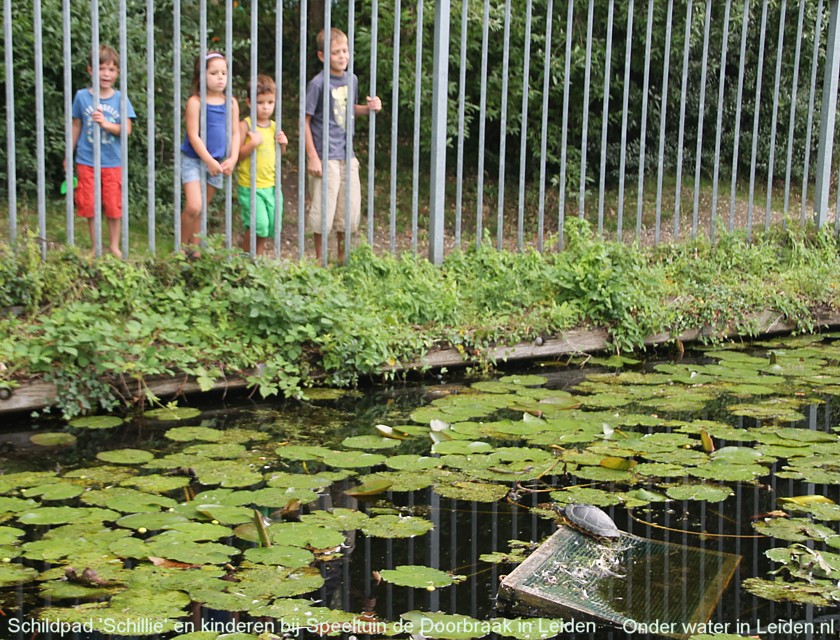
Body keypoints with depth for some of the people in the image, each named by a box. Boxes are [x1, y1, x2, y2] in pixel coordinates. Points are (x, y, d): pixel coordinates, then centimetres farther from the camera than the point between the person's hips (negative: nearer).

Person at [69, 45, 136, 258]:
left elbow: (126, 129, -8)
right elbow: (76, 126, 8)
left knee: (113, 206, 3)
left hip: (112, 162, 0)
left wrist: (106, 124, -25)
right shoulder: (82, 96, -1)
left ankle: (114, 245, 17)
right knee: (89, 206, 5)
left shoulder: (120, 99, -2)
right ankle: (95, 247, 17)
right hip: (86, 160, 0)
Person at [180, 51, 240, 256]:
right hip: (193, 160, -5)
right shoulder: (195, 102, -11)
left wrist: (232, 159, -7)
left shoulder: (231, 103, 3)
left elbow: (235, 133, 6)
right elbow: (193, 135, -14)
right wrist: (209, 161, -16)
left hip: (217, 162, 5)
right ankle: (181, 246, 4)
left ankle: (194, 249, 22)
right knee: (193, 207, -16)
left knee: (201, 210, 12)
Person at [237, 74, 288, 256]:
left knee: (272, 224, 8)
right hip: (250, 185, -6)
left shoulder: (274, 127, 9)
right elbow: (237, 154, -11)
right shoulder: (245, 125, -8)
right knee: (258, 223, -14)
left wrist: (282, 144, 0)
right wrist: (252, 143, -25)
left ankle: (259, 253, 29)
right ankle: (245, 253, 9)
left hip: (271, 184, 6)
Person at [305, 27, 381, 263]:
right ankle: (320, 259, 17)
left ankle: (342, 257, 29)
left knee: (349, 209, 12)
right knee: (322, 210, 1)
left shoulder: (351, 80, 6)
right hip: (325, 156, -6)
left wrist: (369, 108, 1)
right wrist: (312, 157, -13)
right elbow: (305, 121, -10)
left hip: (347, 155, 6)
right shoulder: (318, 84, -13)